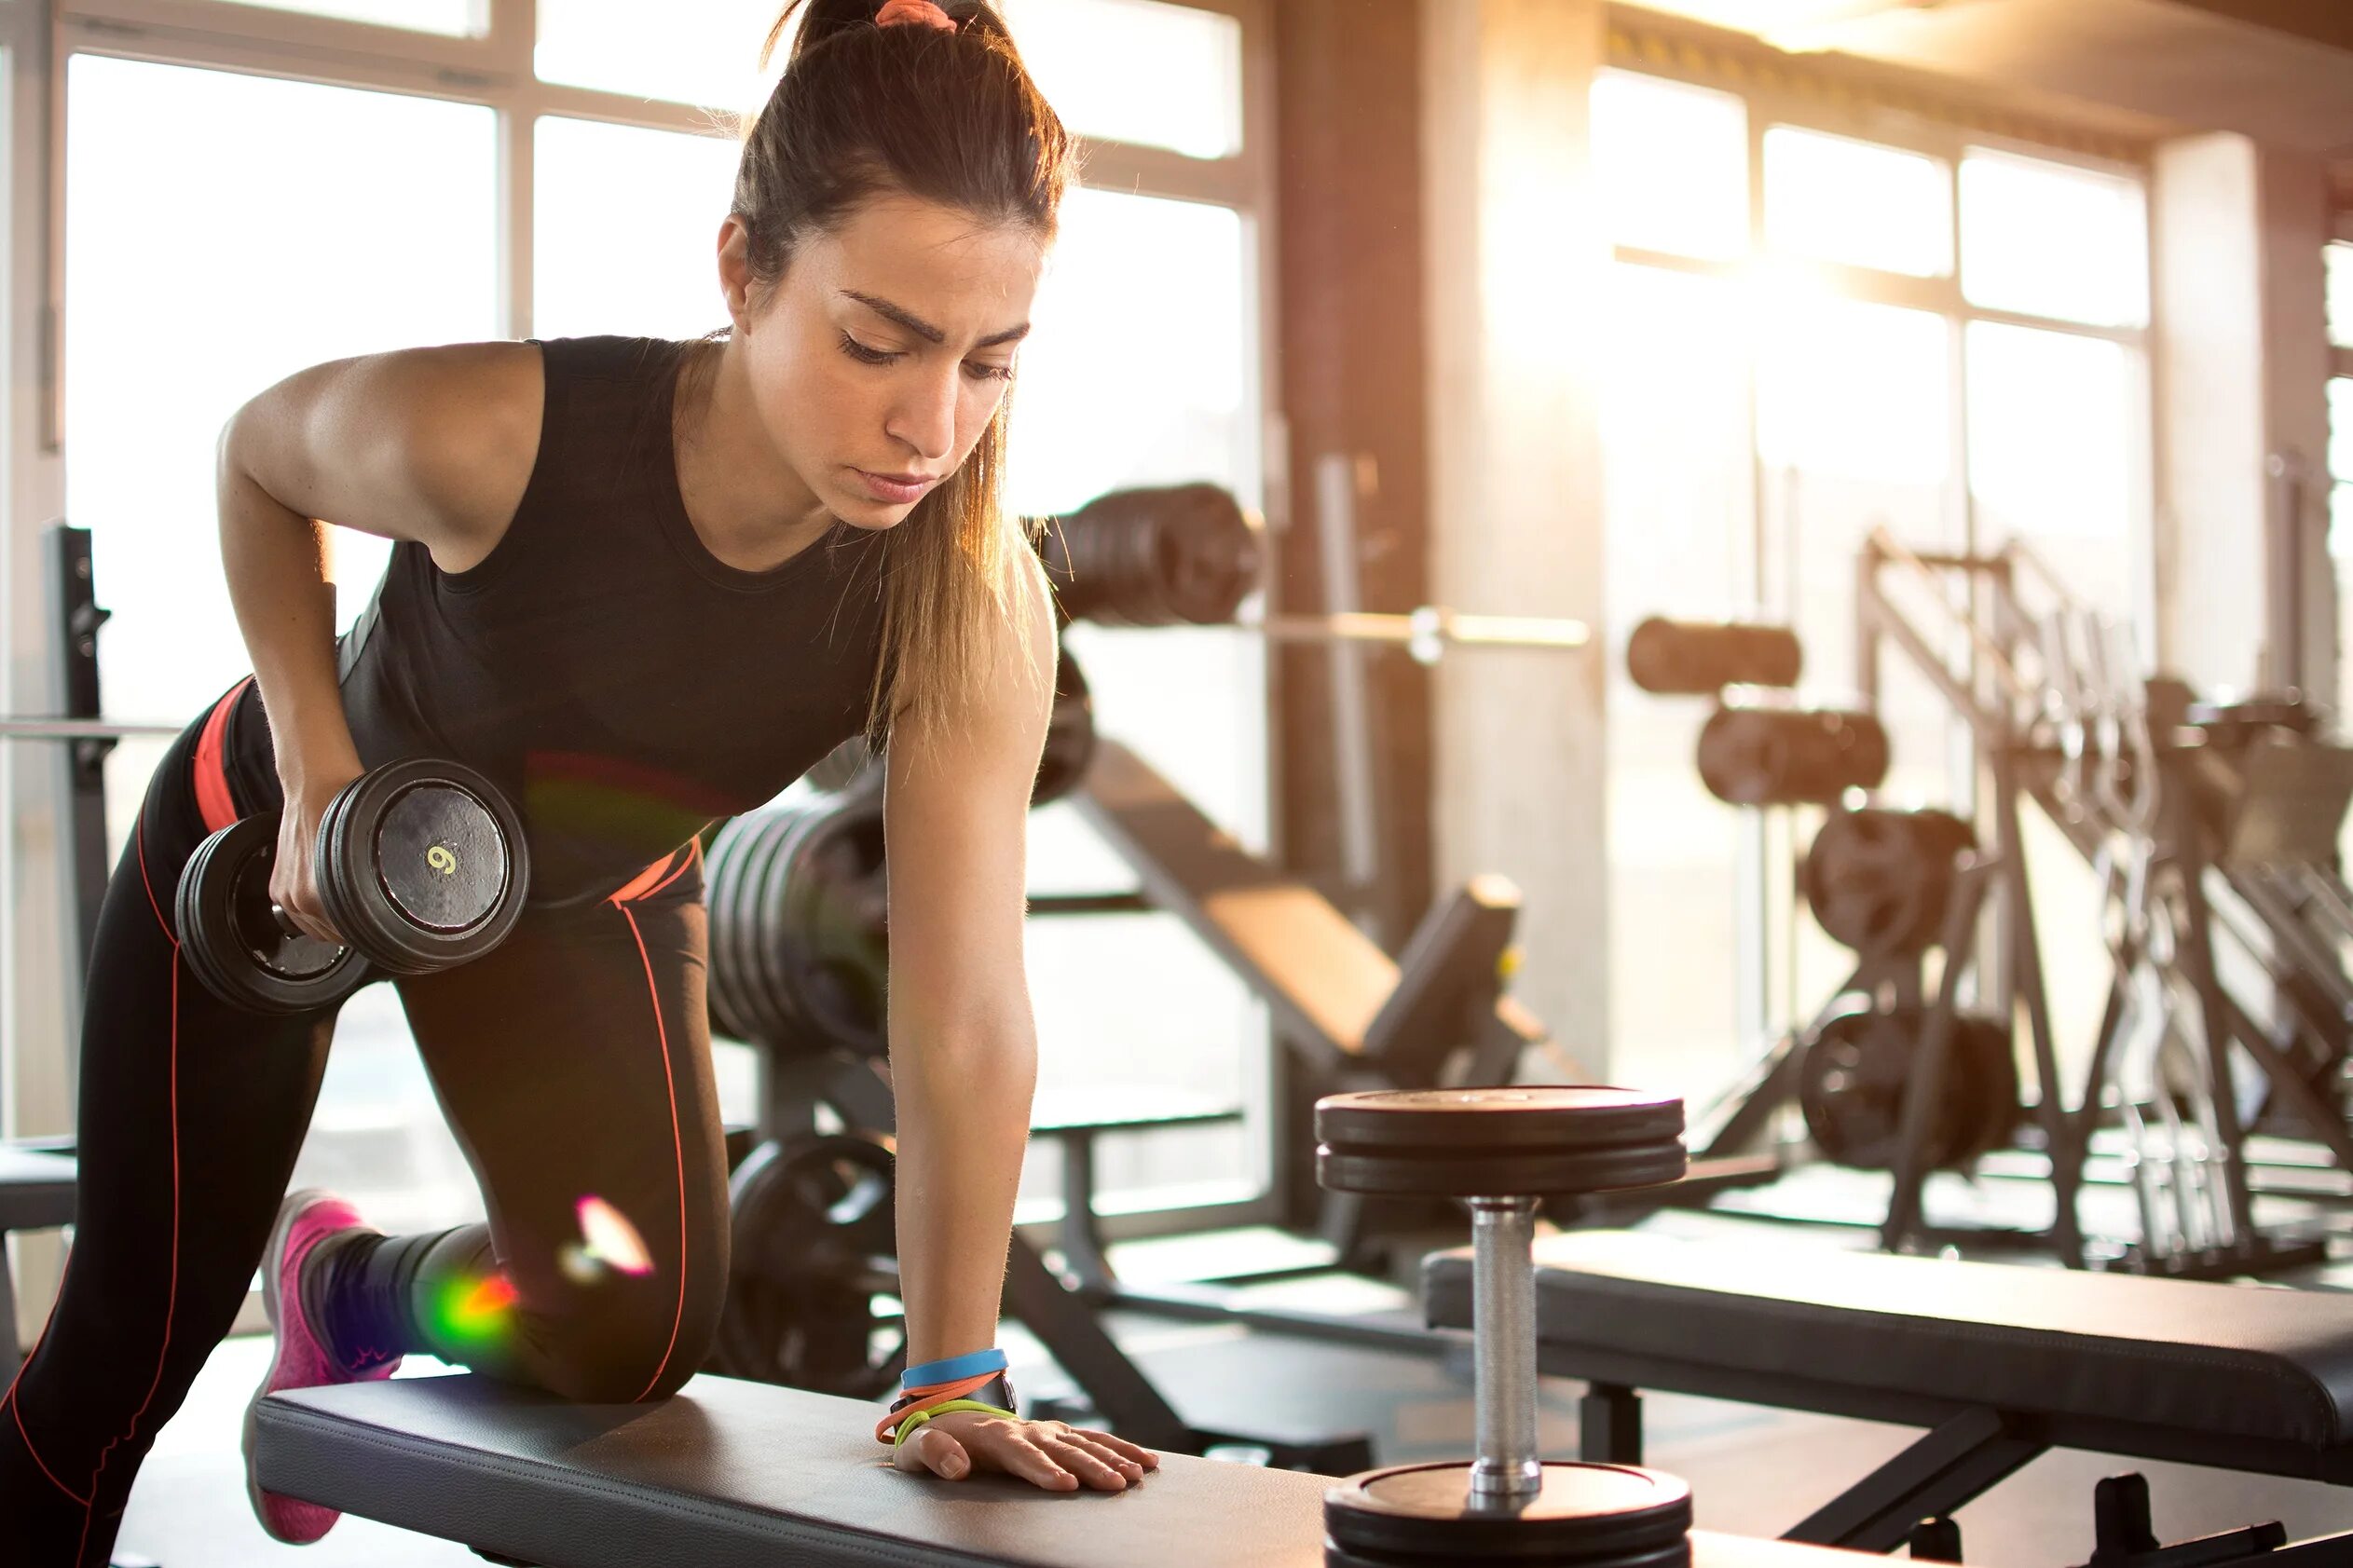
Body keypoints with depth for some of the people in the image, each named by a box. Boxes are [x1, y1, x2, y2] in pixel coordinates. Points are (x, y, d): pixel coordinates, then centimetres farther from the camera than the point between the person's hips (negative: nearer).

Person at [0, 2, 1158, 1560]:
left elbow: (966, 1016, -32)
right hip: (275, 846, -2)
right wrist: (316, 761, -21)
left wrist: (952, 1381, -32)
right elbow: (260, 456, -14)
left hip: (590, 897, 2)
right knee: (138, 1337, 9)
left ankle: (347, 1284, 22)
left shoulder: (972, 609, -34)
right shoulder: (490, 436, -39)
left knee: (639, 1329, -11)